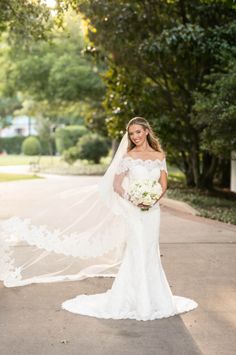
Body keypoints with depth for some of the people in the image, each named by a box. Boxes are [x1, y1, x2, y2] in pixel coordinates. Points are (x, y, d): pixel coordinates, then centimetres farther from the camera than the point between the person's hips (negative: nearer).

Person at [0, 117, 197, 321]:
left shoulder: (159, 156, 7)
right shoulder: (128, 156, 0)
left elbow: (163, 184, 7)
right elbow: (116, 185, -1)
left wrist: (154, 200, -12)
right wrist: (133, 200, -16)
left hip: (153, 210, 3)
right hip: (134, 211, -3)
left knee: (151, 253, 8)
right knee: (137, 253, -6)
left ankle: (152, 298, 18)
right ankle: (135, 299, 4)